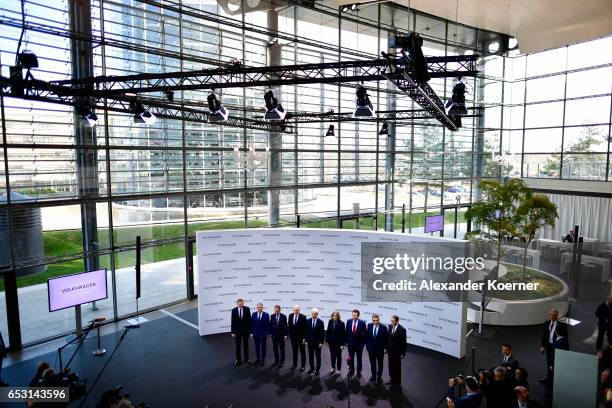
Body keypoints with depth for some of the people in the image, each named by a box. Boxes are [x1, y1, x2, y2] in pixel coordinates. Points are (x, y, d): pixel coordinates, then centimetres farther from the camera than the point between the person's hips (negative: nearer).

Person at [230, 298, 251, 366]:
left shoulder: (247, 309, -11)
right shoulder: (234, 310, -9)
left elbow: (249, 320, -6)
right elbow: (233, 322, -6)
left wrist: (249, 329, -7)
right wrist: (233, 332, -8)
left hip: (245, 330, 0)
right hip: (237, 330, 0)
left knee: (246, 345, 12)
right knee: (237, 345, 7)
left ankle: (246, 358, 24)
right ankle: (238, 359, 19)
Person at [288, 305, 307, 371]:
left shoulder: (303, 317, -16)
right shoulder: (290, 316, -2)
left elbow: (305, 328, -14)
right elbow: (289, 326, 6)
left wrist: (304, 338, -15)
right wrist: (289, 334, 4)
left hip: (301, 337, -4)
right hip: (293, 337, 4)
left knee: (302, 352, 10)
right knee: (294, 351, 16)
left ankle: (303, 365, 20)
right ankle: (294, 364, 30)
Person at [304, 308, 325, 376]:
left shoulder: (321, 322, -11)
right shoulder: (308, 321, -3)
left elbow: (322, 333, -9)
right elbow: (306, 331, 2)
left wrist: (321, 342, -11)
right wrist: (306, 340, -1)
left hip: (317, 342, -3)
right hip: (310, 341, 3)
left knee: (318, 356, 8)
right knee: (310, 356, 11)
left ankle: (317, 369, 20)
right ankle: (312, 368, 25)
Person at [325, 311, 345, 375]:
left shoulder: (341, 323, -16)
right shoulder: (330, 321, -4)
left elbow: (343, 334, -14)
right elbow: (328, 331, 4)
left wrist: (342, 344, -14)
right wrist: (327, 339, 3)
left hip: (338, 342, -4)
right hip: (331, 342, 4)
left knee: (338, 356, 12)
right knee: (332, 356, 16)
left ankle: (338, 369, 25)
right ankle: (333, 368, 32)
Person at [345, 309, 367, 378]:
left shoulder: (362, 323, -13)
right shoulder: (348, 321, -3)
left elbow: (364, 334, -8)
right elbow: (347, 332, 4)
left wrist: (363, 343, -9)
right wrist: (346, 342, 2)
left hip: (359, 344, -3)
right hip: (350, 343, 3)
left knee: (359, 359, 11)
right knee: (351, 358, 13)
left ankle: (359, 372, 23)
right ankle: (351, 370, 28)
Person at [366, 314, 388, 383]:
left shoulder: (383, 327, -15)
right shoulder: (369, 326, -7)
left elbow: (385, 338, -9)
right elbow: (366, 336, 1)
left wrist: (385, 348, -9)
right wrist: (367, 345, -1)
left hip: (380, 349, -2)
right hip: (371, 348, 2)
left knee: (380, 363, 14)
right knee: (372, 363, 15)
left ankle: (379, 376, 29)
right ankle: (373, 375, 31)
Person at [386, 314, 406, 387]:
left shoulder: (402, 329, -20)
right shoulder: (390, 327, -3)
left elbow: (403, 342, -15)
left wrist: (403, 353, -12)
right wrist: (386, 348, 8)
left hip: (397, 351, -5)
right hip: (390, 350, 5)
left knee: (397, 367, 9)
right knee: (391, 366, 16)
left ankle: (397, 382, 24)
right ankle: (392, 379, 32)